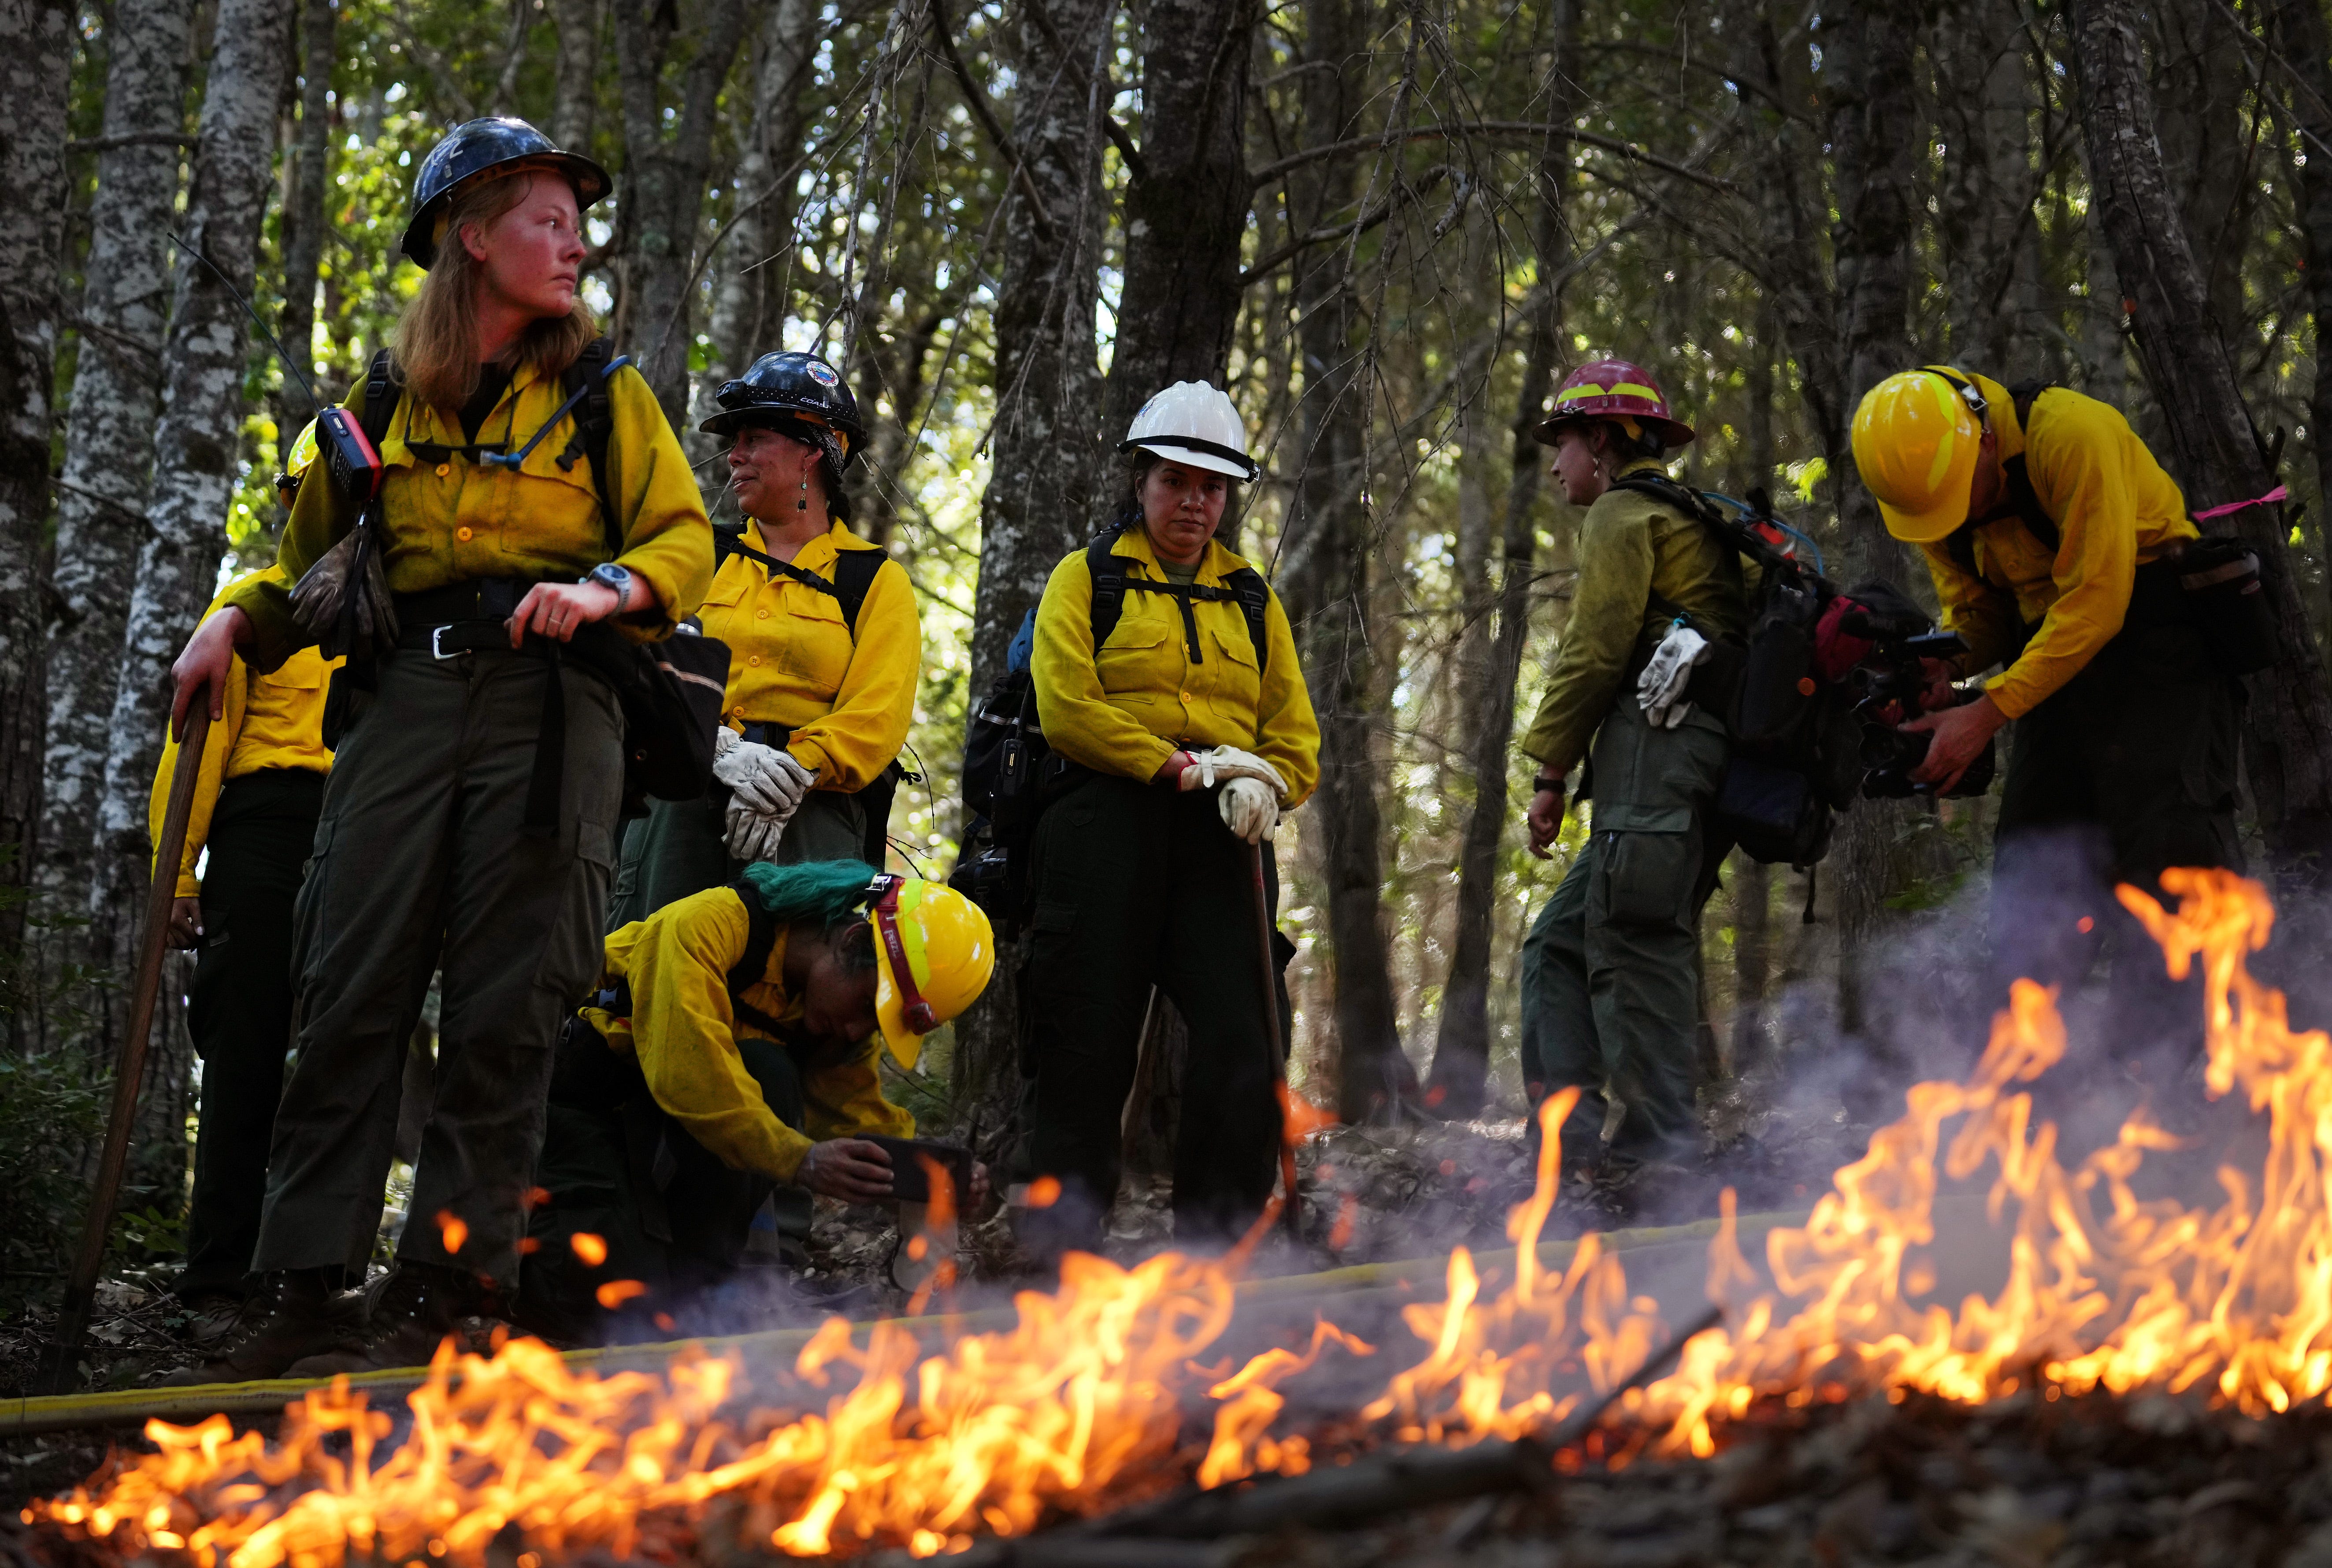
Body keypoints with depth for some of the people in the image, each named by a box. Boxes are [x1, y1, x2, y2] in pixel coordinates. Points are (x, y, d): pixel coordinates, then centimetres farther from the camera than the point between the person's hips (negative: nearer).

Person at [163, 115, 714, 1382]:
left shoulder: (606, 396, 11)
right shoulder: (388, 406, 16)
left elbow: (685, 539, 6)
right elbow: (311, 558, 22)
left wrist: (605, 590, -14)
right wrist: (237, 622, 4)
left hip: (548, 706, -2)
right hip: (406, 703, 2)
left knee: (503, 1011, -6)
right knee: (349, 991, -5)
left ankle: (438, 1296, -2)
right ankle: (293, 1297, -4)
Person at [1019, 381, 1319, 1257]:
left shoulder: (1252, 601, 21)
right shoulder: (1088, 579, 10)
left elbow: (1296, 737, 16)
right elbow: (1066, 708, -5)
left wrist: (1264, 784, -7)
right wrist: (1183, 767, -11)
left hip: (1222, 840, 3)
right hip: (1107, 828, -3)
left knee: (1244, 1046, -11)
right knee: (1088, 1051, -4)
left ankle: (1219, 1248, -5)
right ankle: (1059, 1245, 3)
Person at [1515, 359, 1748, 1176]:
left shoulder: (1622, 515, 1)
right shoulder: (1692, 521, 30)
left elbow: (1596, 650, -9)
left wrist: (1549, 770, -6)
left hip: (1658, 740, -10)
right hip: (1712, 754, 10)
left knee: (1632, 945, -13)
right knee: (1559, 943, 9)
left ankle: (1660, 1145, -17)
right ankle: (1568, 1131, 0)